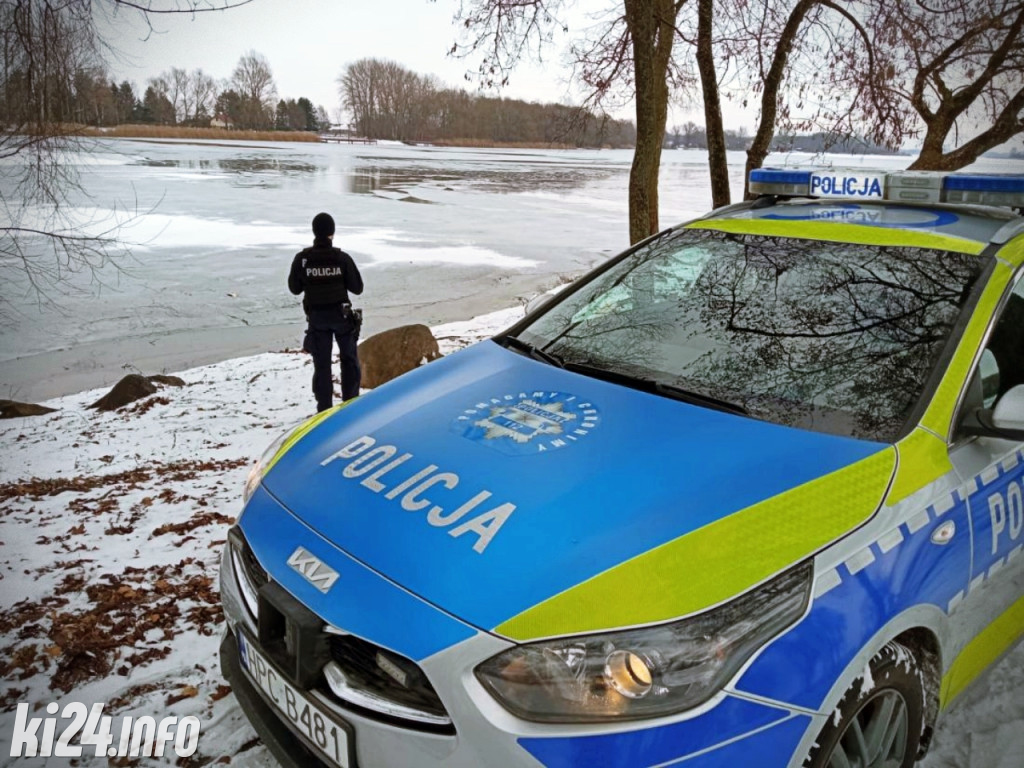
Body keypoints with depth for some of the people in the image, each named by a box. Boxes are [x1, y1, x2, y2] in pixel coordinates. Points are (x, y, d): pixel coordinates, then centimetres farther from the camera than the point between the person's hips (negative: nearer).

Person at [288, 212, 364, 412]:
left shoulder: (302, 258, -9)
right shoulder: (342, 258, -12)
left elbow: (294, 288, 0)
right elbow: (357, 288, -5)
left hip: (316, 316, 1)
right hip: (341, 314, -1)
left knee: (321, 364, 9)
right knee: (349, 360, 16)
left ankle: (324, 408, 11)